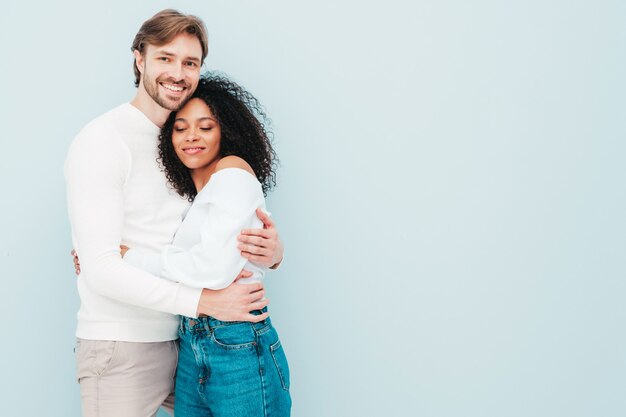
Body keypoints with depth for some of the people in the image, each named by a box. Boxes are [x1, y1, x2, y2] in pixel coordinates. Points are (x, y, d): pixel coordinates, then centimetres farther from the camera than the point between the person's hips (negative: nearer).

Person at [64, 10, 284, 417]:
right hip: (121, 350, -6)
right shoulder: (103, 141, -11)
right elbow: (102, 268, -19)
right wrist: (203, 301, -24)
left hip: (183, 342, 7)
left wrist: (272, 251, -13)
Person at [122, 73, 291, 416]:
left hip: (239, 349, -8)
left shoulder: (233, 170, -9)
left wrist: (131, 257, -8)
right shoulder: (192, 197, 16)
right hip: (192, 346, 8)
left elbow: (214, 269, -20)